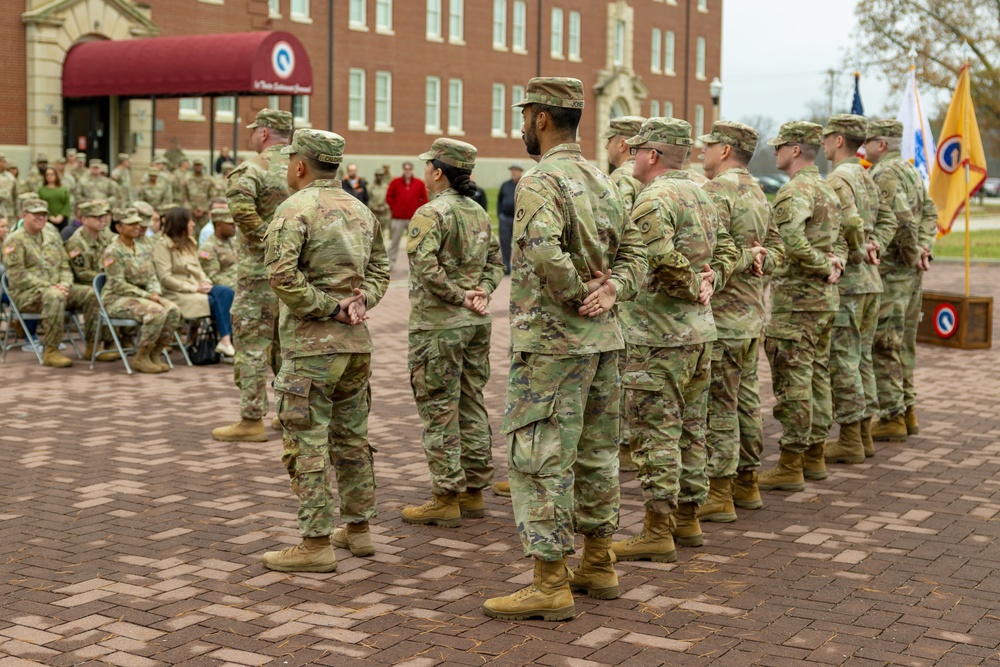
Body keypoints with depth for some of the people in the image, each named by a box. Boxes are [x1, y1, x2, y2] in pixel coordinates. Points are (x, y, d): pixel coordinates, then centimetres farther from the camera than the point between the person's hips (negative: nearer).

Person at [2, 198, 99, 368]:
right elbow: (17, 276, -14)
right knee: (54, 297, -38)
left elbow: (65, 265, 16)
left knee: (91, 294, -11)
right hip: (27, 294, -7)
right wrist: (49, 287, -20)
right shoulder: (15, 241, -7)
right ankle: (50, 352, -32)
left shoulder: (52, 236, 15)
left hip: (55, 288, 7)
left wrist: (65, 284, -6)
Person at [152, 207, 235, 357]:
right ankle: (225, 340, -19)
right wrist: (194, 288, -17)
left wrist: (206, 282, -3)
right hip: (177, 294, -7)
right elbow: (165, 278, -14)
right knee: (215, 301, -26)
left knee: (226, 292, -20)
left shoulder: (189, 242, 19)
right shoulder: (163, 245, -7)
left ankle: (225, 339, -29)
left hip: (197, 287, 7)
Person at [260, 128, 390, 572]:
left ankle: (316, 545, -1)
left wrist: (328, 307, -15)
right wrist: (360, 299, 2)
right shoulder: (361, 210, 13)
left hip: (312, 344, -8)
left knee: (307, 444, -3)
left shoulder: (296, 208, -11)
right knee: (352, 436, 17)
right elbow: (380, 268, 18)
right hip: (357, 342, 8)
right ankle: (358, 529, 25)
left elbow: (281, 272, -22)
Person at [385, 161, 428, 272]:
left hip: (414, 218, 0)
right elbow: (389, 197, 6)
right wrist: (394, 208, 0)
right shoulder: (395, 182, 3)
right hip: (398, 218, 0)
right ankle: (390, 264, 7)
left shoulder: (419, 183, 4)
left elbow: (424, 198, 8)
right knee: (394, 241, 2)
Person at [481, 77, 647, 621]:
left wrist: (576, 292, -18)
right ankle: (598, 567, 26)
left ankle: (550, 586, -1)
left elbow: (542, 249, -32)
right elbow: (633, 250, 15)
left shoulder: (541, 180, -14)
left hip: (550, 342, -9)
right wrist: (611, 289, -2)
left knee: (540, 459, -3)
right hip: (602, 338, 9)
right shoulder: (600, 179, 13)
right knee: (595, 454, 16)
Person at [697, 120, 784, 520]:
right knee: (746, 400, 15)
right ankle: (746, 482, 24)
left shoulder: (716, 191, -15)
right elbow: (776, 246, 20)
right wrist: (759, 262, 6)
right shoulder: (757, 193, 16)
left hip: (721, 317, -10)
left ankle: (718, 494, 0)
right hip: (753, 314, 10)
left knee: (717, 406, -4)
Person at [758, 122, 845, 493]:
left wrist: (823, 265, -20)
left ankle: (790, 466, -3)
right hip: (826, 298, 10)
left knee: (792, 382, -6)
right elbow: (838, 240, 22)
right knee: (817, 375, 15)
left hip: (796, 300, -10)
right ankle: (814, 452, 24)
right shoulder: (827, 190, 16)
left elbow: (790, 240, -32)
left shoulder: (795, 191, -16)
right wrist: (835, 264, 3)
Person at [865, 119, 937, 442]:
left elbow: (903, 220, -25)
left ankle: (892, 418, 0)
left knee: (884, 346, -4)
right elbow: (929, 212, 13)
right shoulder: (911, 171, 14)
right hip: (912, 273, 9)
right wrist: (924, 249, 1)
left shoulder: (884, 175, -15)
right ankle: (908, 411, 22)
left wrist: (913, 255, -12)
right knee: (904, 343, 16)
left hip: (890, 272, -9)